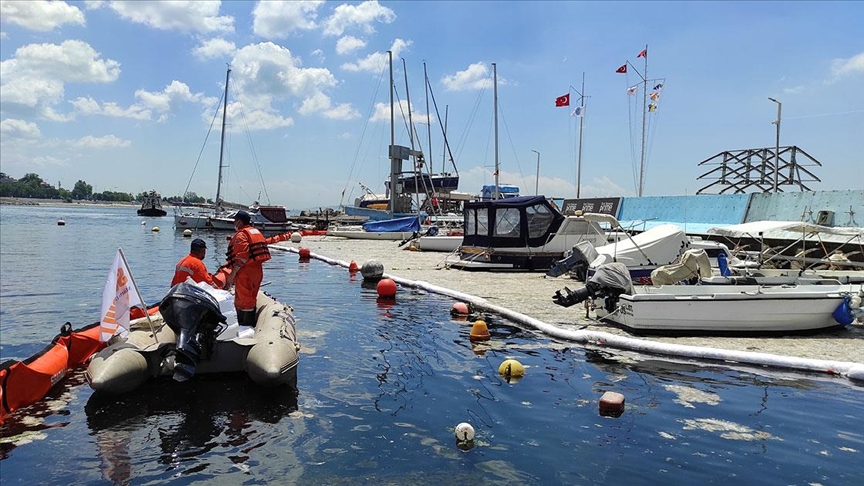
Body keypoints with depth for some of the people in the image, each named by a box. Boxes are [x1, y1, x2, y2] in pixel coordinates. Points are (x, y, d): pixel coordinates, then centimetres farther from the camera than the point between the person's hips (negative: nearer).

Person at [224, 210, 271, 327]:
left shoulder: (241, 235, -13)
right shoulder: (256, 232, 15)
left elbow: (241, 257, -21)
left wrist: (232, 275, -17)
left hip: (245, 273, -9)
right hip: (257, 271, 9)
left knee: (243, 301, -2)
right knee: (251, 299, 17)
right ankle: (252, 325, 24)